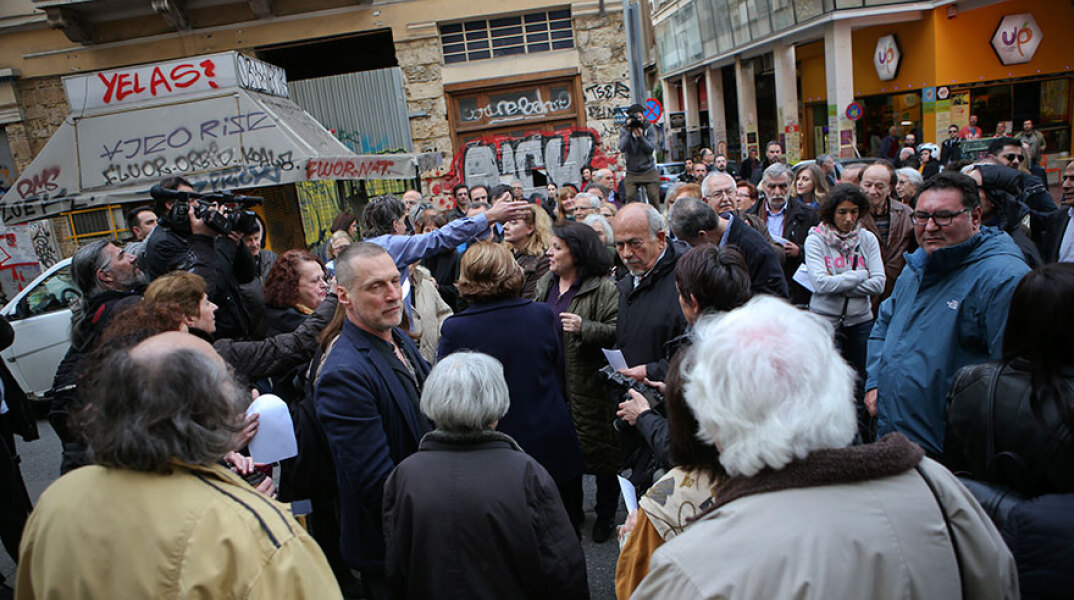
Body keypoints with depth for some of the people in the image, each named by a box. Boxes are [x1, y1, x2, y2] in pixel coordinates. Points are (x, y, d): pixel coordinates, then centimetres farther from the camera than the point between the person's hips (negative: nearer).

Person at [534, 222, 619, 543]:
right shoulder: (545, 285, 11)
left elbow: (619, 332, -19)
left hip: (589, 385, -7)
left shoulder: (603, 289, -12)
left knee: (600, 454, 4)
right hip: (551, 383, 7)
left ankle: (605, 515, 25)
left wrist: (584, 328, -28)